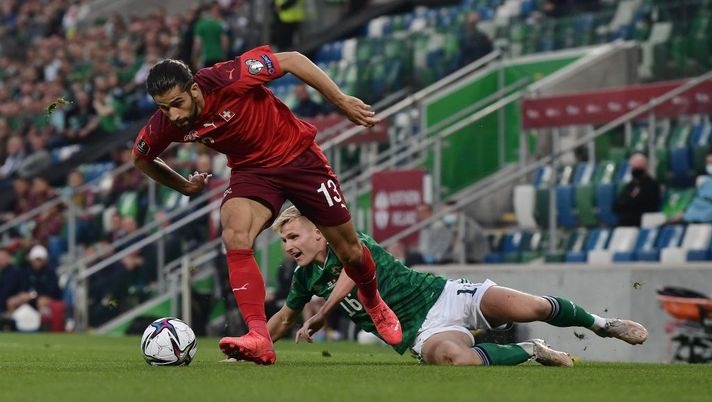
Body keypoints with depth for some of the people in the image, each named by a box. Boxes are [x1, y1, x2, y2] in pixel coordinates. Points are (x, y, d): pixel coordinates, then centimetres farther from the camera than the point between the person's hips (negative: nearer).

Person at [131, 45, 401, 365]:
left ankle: (373, 303, 43)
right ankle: (259, 340, -30)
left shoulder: (228, 79, -32)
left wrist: (341, 101, -22)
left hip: (298, 155, -2)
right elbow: (141, 158, 6)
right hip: (250, 170, 2)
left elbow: (292, 60, -23)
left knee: (348, 250, 8)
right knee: (234, 234, -28)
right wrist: (184, 186, 6)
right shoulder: (163, 127, -17)